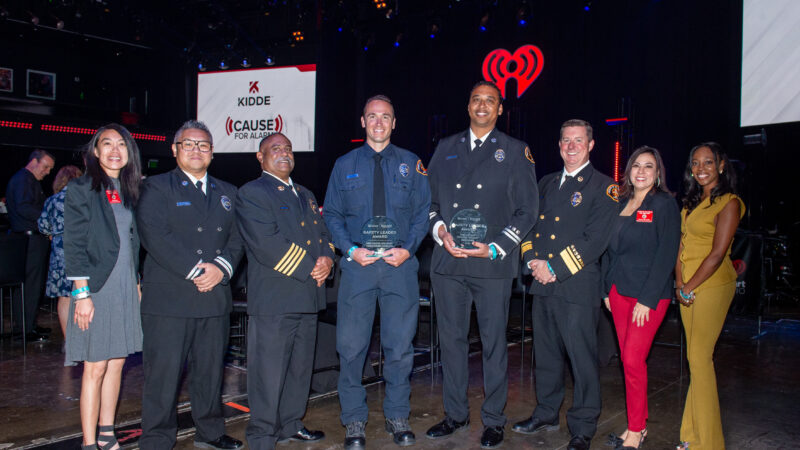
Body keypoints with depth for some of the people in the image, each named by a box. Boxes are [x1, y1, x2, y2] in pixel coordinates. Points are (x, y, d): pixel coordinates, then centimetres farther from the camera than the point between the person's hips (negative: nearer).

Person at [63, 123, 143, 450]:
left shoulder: (129, 190, 13)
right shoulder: (82, 188, -4)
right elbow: (74, 245, -9)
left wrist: (137, 285, 11)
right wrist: (81, 293, -14)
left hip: (126, 288, 6)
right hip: (97, 288, -6)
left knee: (117, 362, 10)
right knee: (95, 368, -3)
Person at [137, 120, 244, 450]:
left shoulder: (227, 193, 18)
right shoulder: (155, 188, 2)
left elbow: (237, 237, 11)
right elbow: (155, 237, -11)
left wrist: (222, 267, -9)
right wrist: (194, 271, -17)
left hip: (216, 297, 5)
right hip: (168, 298, -4)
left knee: (211, 369, 13)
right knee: (163, 372, -1)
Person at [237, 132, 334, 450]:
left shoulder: (306, 195, 22)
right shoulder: (251, 193, -4)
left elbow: (323, 233, 20)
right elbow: (266, 243, -16)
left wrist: (327, 259, -3)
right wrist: (308, 268, -15)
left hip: (308, 296, 8)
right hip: (273, 298, -8)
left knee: (300, 367, 16)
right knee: (268, 372, -3)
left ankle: (291, 424, 30)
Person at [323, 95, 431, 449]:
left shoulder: (411, 164, 9)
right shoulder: (344, 166, 9)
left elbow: (423, 211, 6)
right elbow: (332, 214, 8)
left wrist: (408, 248, -8)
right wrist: (351, 249, -7)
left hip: (401, 264, 0)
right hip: (358, 263, 0)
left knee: (400, 344, 5)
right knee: (351, 346, 1)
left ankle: (397, 417, 22)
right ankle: (354, 421, 16)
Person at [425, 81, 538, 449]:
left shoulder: (515, 152, 5)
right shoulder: (446, 148, 14)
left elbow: (527, 209, 2)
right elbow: (429, 199, 15)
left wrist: (495, 249, -9)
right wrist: (439, 231, -4)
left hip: (493, 264, -3)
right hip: (448, 260, 3)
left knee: (494, 342, 3)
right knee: (451, 339, 9)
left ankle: (493, 420, 18)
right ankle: (455, 414, 24)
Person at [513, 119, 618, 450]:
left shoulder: (603, 187, -3)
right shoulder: (546, 183, 17)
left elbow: (595, 240, -12)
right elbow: (530, 224, 17)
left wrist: (555, 268, -14)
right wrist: (532, 260, -2)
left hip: (577, 286, -6)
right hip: (542, 285, 6)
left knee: (582, 358, -1)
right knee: (546, 352, 15)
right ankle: (547, 413, 31)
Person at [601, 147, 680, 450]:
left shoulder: (665, 204, -6)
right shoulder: (621, 203, 12)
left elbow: (667, 254, -12)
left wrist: (648, 299, -15)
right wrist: (607, 289, 9)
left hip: (650, 294, -6)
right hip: (619, 291, 6)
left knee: (633, 360, -8)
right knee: (628, 359, 9)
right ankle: (638, 425, 21)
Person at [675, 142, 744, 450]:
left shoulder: (728, 203, -9)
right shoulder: (692, 201, 14)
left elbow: (717, 254, -14)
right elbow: (682, 243, 11)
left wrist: (689, 287, -12)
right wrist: (679, 282, -2)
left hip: (712, 286, -7)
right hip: (687, 288, 7)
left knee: (699, 358, -5)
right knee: (696, 358, 11)